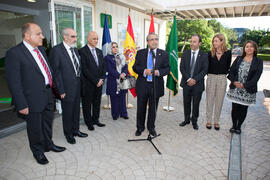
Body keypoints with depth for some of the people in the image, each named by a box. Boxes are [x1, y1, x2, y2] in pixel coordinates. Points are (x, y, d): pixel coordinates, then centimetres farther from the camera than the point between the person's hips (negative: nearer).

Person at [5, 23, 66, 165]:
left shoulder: (41, 49, 7)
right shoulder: (14, 53, -17)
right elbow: (14, 82, -17)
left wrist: (51, 87, 11)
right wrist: (21, 104, -18)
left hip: (48, 95, 7)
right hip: (33, 99, -7)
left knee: (48, 123, 24)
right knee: (35, 128, 13)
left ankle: (48, 144, 47)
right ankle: (38, 152, 37)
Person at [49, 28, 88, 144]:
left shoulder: (75, 49, 10)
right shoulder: (56, 50, -12)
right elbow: (56, 72, -14)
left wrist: (81, 83, 8)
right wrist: (61, 90, -16)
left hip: (77, 86, 7)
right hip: (67, 88, -7)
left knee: (76, 110, 18)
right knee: (67, 112, 8)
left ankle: (75, 130, 36)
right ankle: (68, 134, 27)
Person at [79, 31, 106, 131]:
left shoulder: (99, 51, 12)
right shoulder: (82, 51, -9)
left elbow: (103, 66, 12)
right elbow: (84, 69, -15)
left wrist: (102, 79, -3)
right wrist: (95, 81, -14)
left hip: (99, 83, 6)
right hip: (88, 84, -6)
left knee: (97, 103, 14)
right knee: (87, 104, 8)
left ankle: (95, 120, 29)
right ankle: (89, 122, 22)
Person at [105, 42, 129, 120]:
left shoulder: (121, 57, 14)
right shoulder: (107, 58, -1)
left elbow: (125, 66, 9)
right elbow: (109, 69, -9)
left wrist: (124, 73, -12)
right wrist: (119, 75, -16)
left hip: (122, 80, 4)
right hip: (113, 81, -4)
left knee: (122, 98, 8)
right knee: (114, 98, 1)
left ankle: (123, 113, 19)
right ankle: (115, 115, 14)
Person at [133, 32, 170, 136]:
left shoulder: (164, 54, 3)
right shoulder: (140, 53, 4)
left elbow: (167, 69, 1)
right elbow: (135, 67, 1)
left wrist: (159, 72, -20)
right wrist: (144, 71, -18)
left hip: (156, 86, 0)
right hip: (142, 85, 0)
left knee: (153, 109, 13)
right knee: (141, 108, 11)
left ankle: (151, 127, 33)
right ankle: (140, 128, 30)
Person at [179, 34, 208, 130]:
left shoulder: (204, 55, 0)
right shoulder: (185, 54, 5)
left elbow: (204, 70, -6)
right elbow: (182, 68, -2)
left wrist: (195, 79, -16)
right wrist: (188, 79, -13)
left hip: (198, 84, -2)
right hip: (186, 83, 2)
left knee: (196, 104, 7)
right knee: (186, 103, 12)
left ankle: (194, 121, 23)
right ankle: (187, 119, 28)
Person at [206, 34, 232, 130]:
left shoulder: (228, 53, -1)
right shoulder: (210, 53, 0)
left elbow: (228, 67, 8)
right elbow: (207, 66, 7)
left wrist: (223, 74, 5)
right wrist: (209, 74, 2)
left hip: (222, 79, 0)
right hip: (211, 78, 0)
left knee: (219, 101, 7)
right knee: (210, 100, 5)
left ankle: (216, 121, 20)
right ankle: (209, 121, 18)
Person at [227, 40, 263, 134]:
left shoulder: (258, 61, 1)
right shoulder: (238, 59, 8)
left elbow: (256, 76, -7)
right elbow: (231, 71, 3)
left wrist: (244, 85, -15)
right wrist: (234, 82, -13)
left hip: (248, 90, -1)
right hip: (235, 89, 1)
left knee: (243, 109, 8)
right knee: (234, 108, 6)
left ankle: (239, 126, 26)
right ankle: (234, 125, 25)